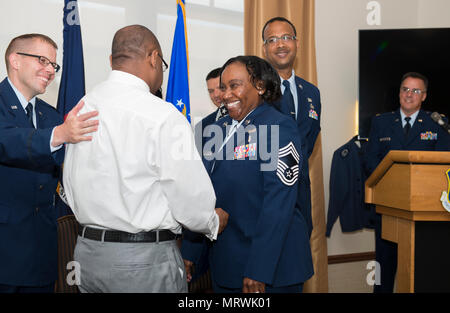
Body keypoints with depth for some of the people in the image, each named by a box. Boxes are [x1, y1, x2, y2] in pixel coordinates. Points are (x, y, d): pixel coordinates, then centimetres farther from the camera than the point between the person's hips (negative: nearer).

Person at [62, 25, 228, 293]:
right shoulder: (164, 115, -18)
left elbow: (71, 187, 11)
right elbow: (190, 196, -14)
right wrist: (214, 223, 6)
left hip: (87, 251, 7)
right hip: (146, 260, -7)